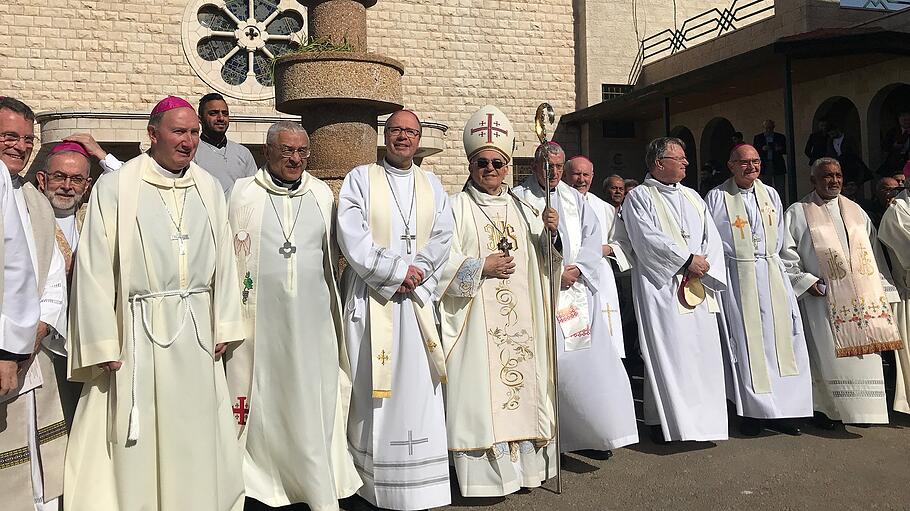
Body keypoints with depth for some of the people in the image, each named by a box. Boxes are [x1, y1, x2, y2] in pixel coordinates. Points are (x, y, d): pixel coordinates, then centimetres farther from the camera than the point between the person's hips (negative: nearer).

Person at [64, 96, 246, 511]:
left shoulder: (209, 188, 7)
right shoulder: (115, 187, -5)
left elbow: (223, 260, 10)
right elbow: (95, 269, -5)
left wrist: (223, 327, 7)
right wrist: (103, 343, -7)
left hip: (197, 329, 4)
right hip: (139, 329, -3)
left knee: (196, 432, 12)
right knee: (138, 439, 5)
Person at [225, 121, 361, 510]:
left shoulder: (322, 194, 8)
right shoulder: (243, 193, 0)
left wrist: (333, 308, 17)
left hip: (312, 320, 2)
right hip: (260, 317, -2)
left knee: (312, 403, 5)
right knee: (261, 403, 7)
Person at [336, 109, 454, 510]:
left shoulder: (432, 186, 15)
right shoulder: (360, 179, 4)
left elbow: (441, 239, 6)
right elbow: (352, 238, -7)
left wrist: (415, 275, -9)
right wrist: (397, 271, -12)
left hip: (417, 299, 3)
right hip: (369, 298, -2)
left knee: (418, 391, 1)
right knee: (371, 389, 0)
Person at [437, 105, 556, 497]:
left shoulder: (519, 208, 15)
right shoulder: (457, 207, -2)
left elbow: (535, 259, 18)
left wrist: (550, 234, 0)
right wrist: (481, 266, -16)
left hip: (520, 317, 5)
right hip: (477, 319, -5)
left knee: (522, 381, 7)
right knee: (480, 389, -4)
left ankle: (525, 462, 19)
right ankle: (482, 472, 5)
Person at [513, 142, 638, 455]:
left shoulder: (574, 198, 17)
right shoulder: (519, 199, 2)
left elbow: (593, 238, 10)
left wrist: (578, 268, -5)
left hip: (578, 289, 4)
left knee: (589, 359, 2)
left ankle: (596, 433, 14)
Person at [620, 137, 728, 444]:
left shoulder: (693, 197, 20)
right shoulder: (639, 197, 0)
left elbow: (712, 237, 12)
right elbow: (649, 240, -13)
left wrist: (703, 268, -5)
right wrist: (688, 260, -12)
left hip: (698, 288, 6)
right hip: (661, 286, -6)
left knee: (703, 349, 4)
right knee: (667, 352, -7)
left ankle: (703, 417, 14)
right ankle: (664, 421, 0)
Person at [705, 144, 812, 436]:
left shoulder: (770, 195, 11)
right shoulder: (716, 198, -3)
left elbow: (779, 236, 18)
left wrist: (770, 262, 11)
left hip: (772, 274, 5)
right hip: (737, 278, -4)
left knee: (780, 338, 3)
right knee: (745, 342, -3)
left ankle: (781, 411, 11)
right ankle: (752, 412, 5)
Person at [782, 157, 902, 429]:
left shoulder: (855, 211, 15)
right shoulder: (798, 213, 0)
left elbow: (874, 252, 17)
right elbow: (786, 254, -4)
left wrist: (882, 289, 11)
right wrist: (805, 281, -14)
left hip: (862, 298, 5)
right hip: (823, 296, -5)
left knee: (865, 351, 6)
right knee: (828, 353, -4)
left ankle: (861, 407, 18)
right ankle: (825, 409, 8)